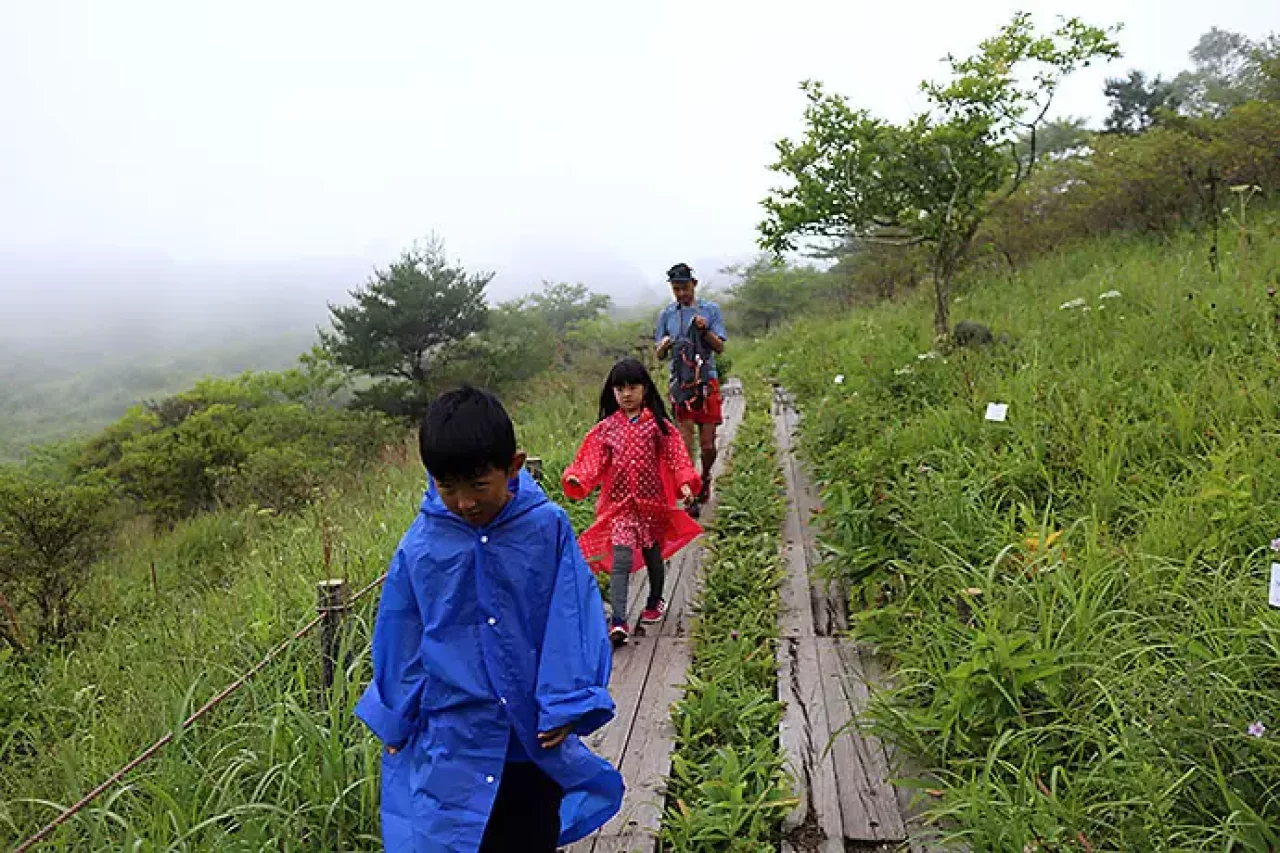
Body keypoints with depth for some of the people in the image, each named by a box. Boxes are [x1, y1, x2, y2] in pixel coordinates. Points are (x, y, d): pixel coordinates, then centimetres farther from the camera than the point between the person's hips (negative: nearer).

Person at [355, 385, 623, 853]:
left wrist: (566, 706, -6)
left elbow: (573, 621, -7)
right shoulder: (421, 545, -10)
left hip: (534, 741, 0)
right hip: (453, 743, 0)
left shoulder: (548, 528, -13)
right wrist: (396, 725, 10)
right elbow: (399, 641, 2)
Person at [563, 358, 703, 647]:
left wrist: (685, 483, -22)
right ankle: (618, 621, -12)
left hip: (652, 501, 0)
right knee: (620, 560, -9)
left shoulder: (658, 424, -3)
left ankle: (655, 601, 41)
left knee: (653, 554, 16)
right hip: (619, 503, 0)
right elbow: (593, 460, -4)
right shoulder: (607, 427, 1)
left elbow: (675, 456, -7)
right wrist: (577, 479, -21)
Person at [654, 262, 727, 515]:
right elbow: (659, 355, 12)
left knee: (708, 444, 2)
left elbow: (720, 347, 0)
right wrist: (665, 345, -11)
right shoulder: (667, 314, 10)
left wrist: (704, 330, -17)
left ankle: (705, 477, 31)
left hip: (707, 381, 0)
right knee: (685, 443, -7)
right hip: (680, 382, 0)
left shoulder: (710, 310, 6)